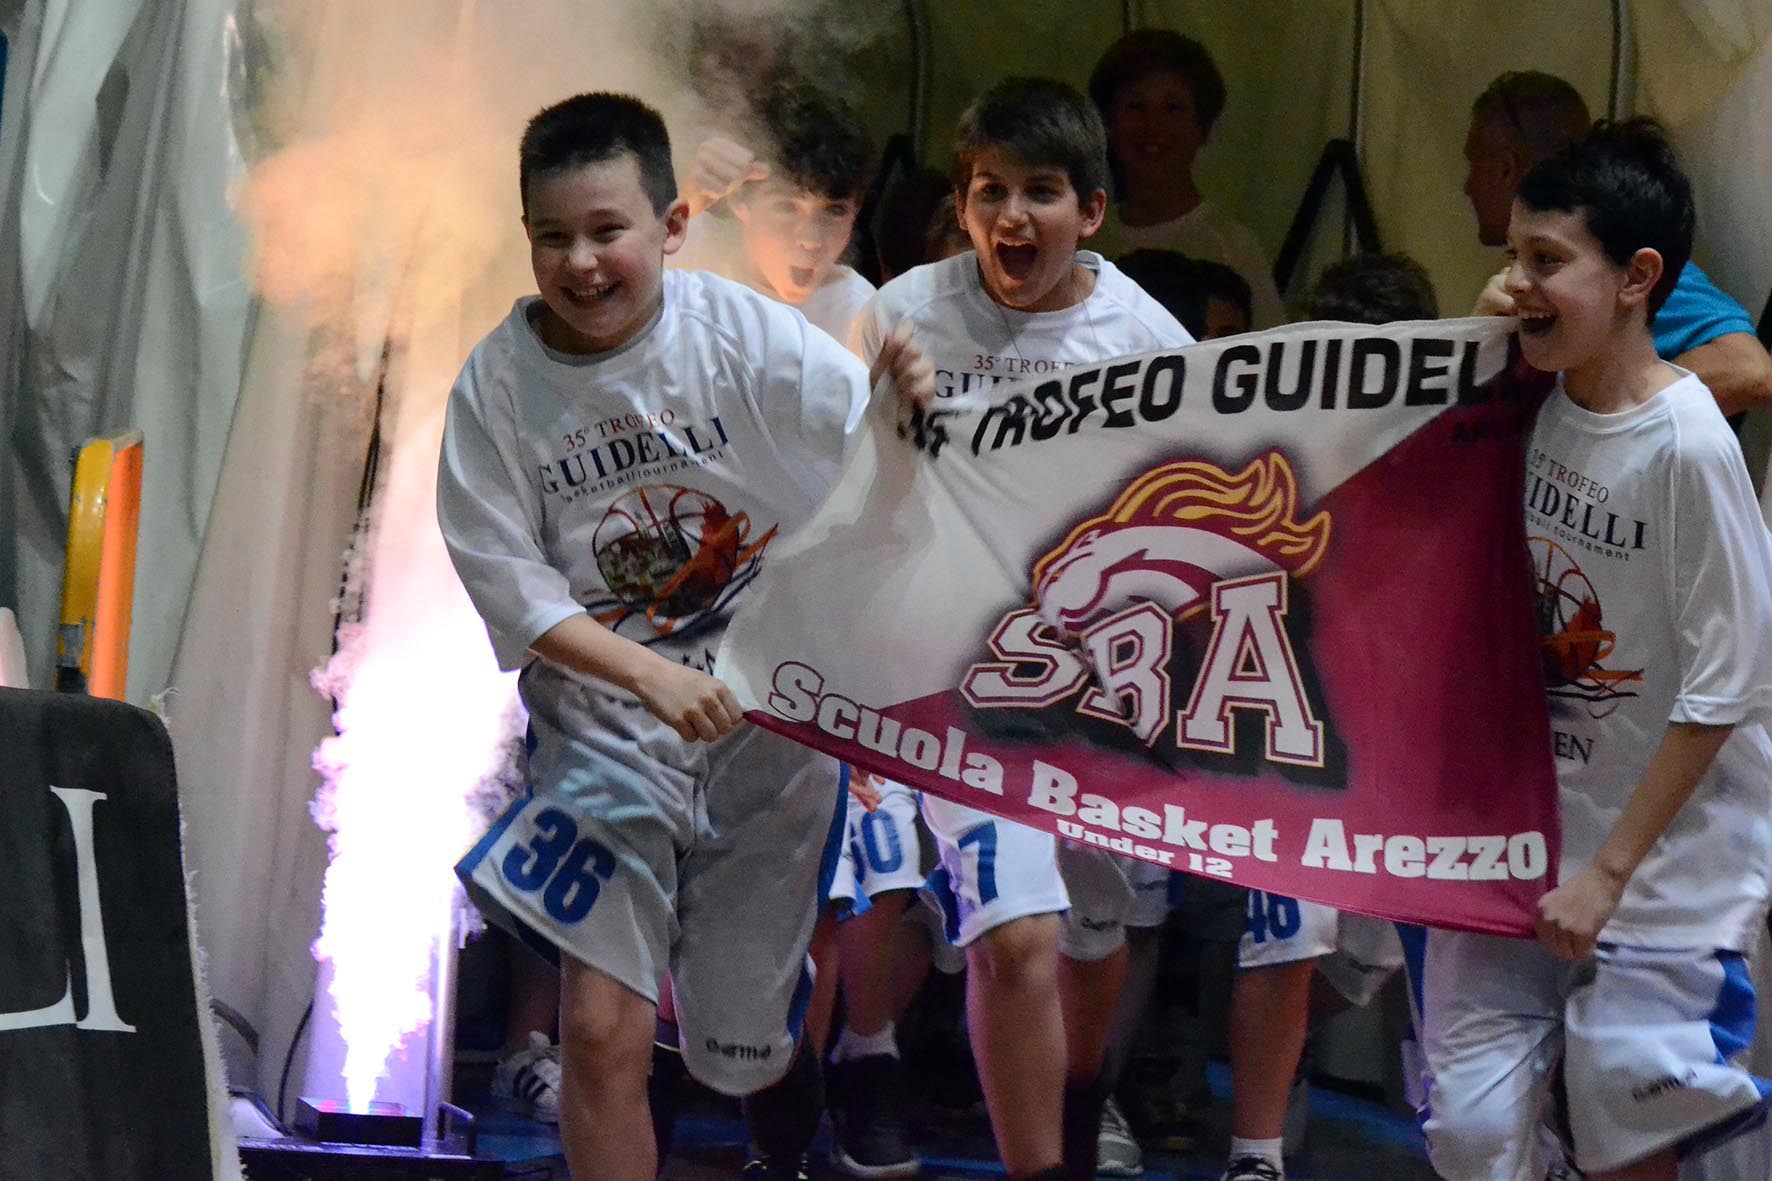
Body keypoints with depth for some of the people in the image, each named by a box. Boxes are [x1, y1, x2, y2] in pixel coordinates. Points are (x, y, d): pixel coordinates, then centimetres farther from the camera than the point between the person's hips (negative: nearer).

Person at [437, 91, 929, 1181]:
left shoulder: (746, 334, -12)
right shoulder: (498, 384, -10)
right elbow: (514, 585, -10)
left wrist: (909, 410, -34)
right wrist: (653, 679, -23)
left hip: (774, 717, 0)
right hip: (606, 727, 0)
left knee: (746, 1045, 14)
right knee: (602, 1028, -16)